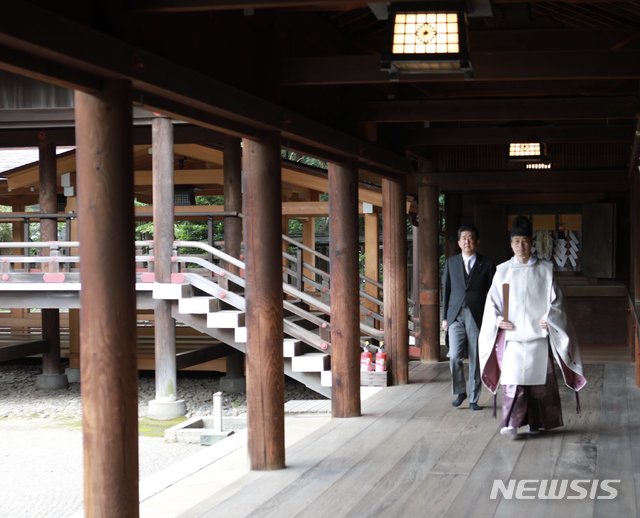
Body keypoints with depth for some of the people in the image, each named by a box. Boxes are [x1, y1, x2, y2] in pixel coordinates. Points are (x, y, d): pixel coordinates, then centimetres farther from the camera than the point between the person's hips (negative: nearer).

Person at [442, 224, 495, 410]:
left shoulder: (486, 264, 3)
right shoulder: (451, 262, 8)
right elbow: (446, 290, 10)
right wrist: (444, 317, 6)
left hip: (477, 317, -1)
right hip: (456, 316, 1)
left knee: (476, 360, 2)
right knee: (455, 356, -10)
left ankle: (474, 398, 13)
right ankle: (460, 392, 11)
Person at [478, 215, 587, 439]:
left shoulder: (544, 269, 2)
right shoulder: (503, 271, 5)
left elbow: (555, 300, 3)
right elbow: (492, 301, 8)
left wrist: (549, 319, -12)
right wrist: (497, 320, -8)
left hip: (538, 334, 0)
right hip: (511, 335, 0)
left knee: (538, 378, 4)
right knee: (513, 379, -10)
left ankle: (535, 422, 16)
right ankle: (511, 424, -13)